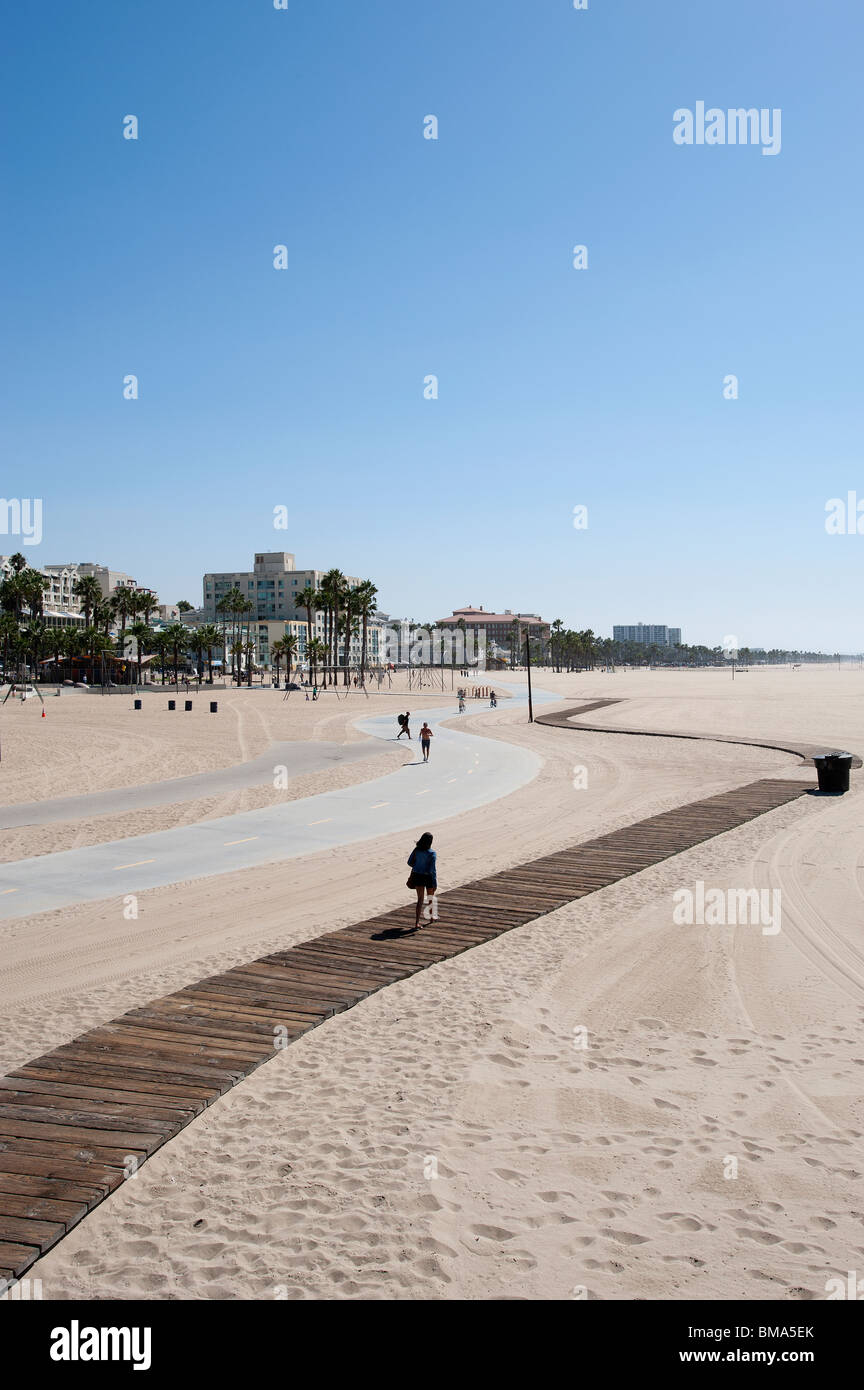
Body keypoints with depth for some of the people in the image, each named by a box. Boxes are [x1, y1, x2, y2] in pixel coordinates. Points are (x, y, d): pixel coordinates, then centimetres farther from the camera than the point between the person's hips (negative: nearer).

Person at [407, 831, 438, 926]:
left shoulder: (416, 850, -7)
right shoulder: (432, 853, -18)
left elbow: (410, 862, 3)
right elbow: (433, 869, -20)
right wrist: (435, 884, -16)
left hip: (417, 876, 3)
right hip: (428, 877, -3)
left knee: (420, 900, 8)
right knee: (431, 898, 22)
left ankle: (417, 922, -4)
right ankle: (431, 917, 40)